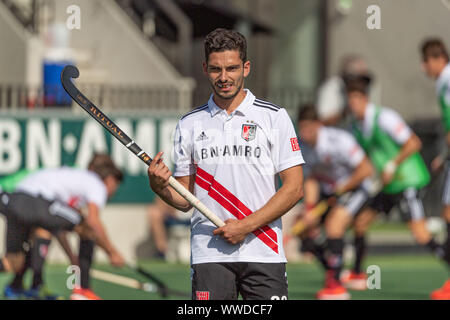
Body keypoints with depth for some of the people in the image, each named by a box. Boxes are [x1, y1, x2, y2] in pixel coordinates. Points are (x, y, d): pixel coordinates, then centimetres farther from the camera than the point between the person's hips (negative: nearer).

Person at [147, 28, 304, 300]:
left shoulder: (275, 117, 4)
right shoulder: (189, 125, 11)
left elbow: (294, 188, -2)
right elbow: (186, 199, 13)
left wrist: (246, 225, -11)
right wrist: (161, 188, -9)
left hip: (264, 256, -2)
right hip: (209, 254, 2)